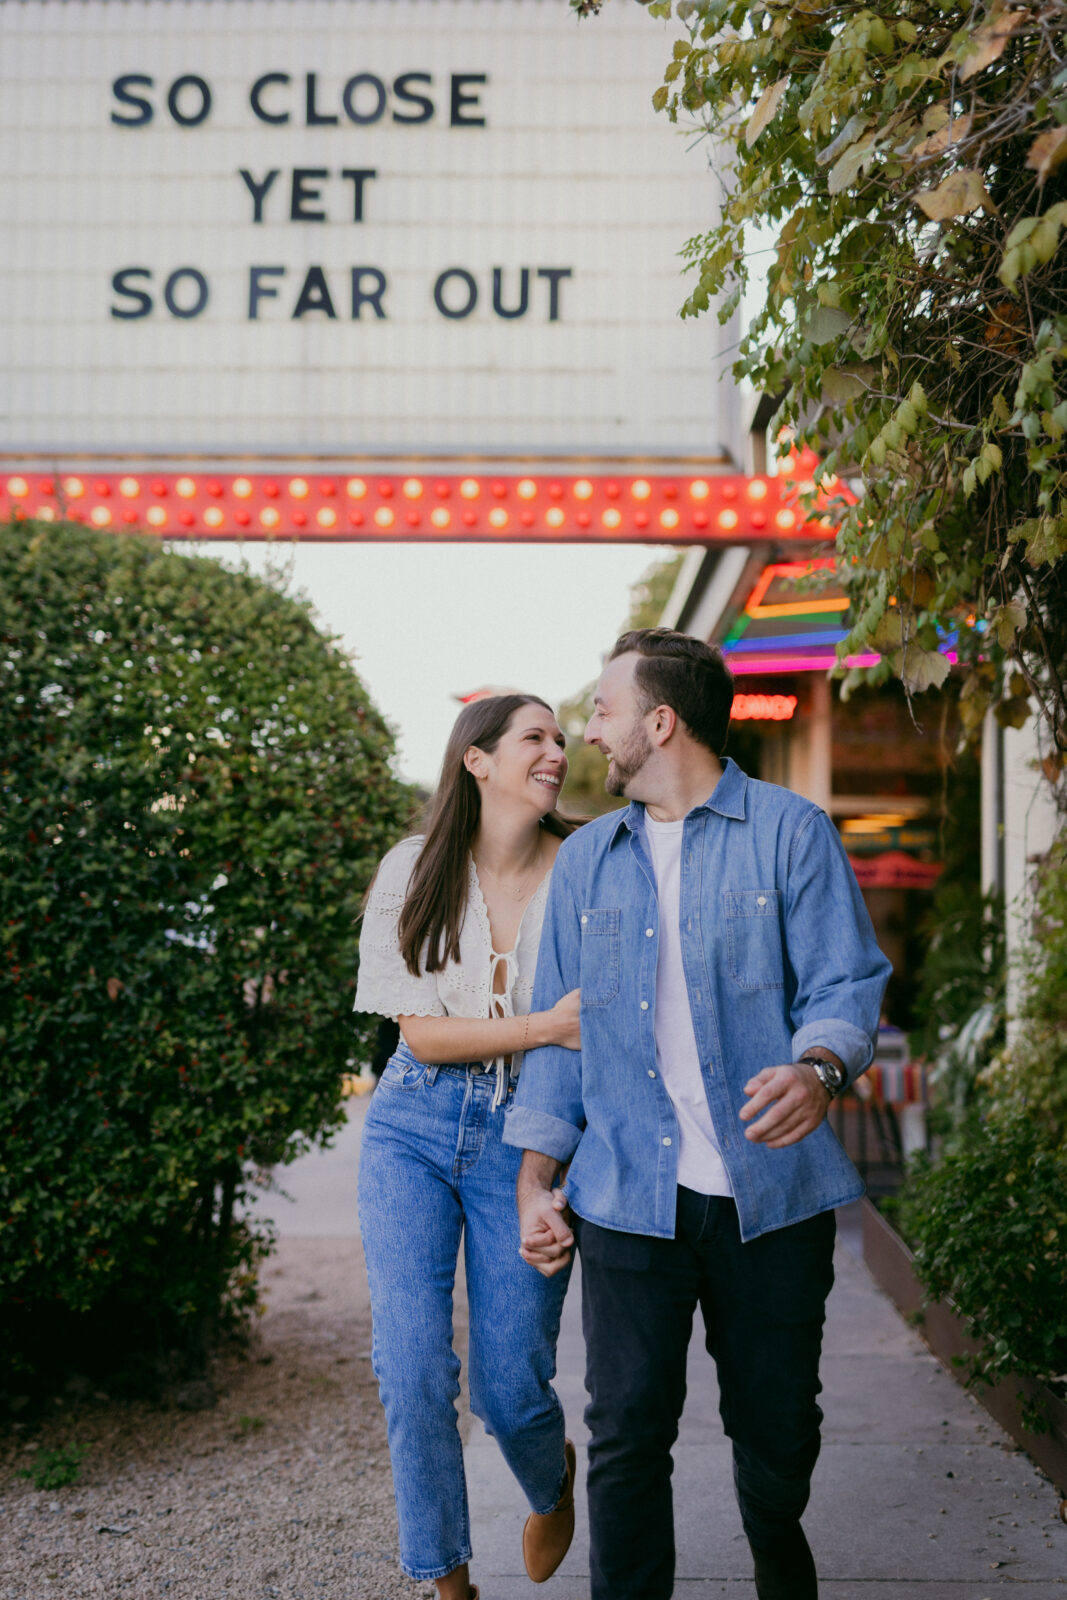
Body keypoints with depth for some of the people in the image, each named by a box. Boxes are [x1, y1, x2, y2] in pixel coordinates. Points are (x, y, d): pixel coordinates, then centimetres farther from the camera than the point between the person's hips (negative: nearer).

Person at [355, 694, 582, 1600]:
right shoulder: (415, 870, -3)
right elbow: (420, 1032, -8)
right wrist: (543, 1028, -23)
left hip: (527, 1138, 0)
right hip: (415, 1127, 1)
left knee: (509, 1386, 1)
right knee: (411, 1370, -7)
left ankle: (554, 1480, 38)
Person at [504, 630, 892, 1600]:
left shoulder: (791, 832, 1)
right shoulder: (584, 861, 13)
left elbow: (846, 982, -4)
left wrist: (820, 1068, -27)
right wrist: (536, 1180, 9)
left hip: (772, 1192, -2)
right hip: (629, 1199, 2)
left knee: (777, 1424, 12)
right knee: (627, 1432, 0)